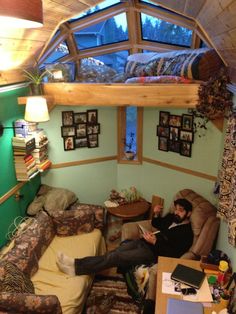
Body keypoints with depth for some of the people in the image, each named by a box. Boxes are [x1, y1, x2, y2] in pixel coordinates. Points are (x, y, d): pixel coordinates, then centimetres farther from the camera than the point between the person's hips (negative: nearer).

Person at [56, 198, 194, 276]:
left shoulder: (187, 233, -6)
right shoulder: (172, 217, 16)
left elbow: (174, 254, -15)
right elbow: (156, 224, 31)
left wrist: (155, 242, -22)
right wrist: (156, 214, 10)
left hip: (152, 252, -7)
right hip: (143, 242, 7)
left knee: (115, 257, -22)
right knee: (114, 252, -16)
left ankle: (77, 267, -26)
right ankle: (76, 264, -24)